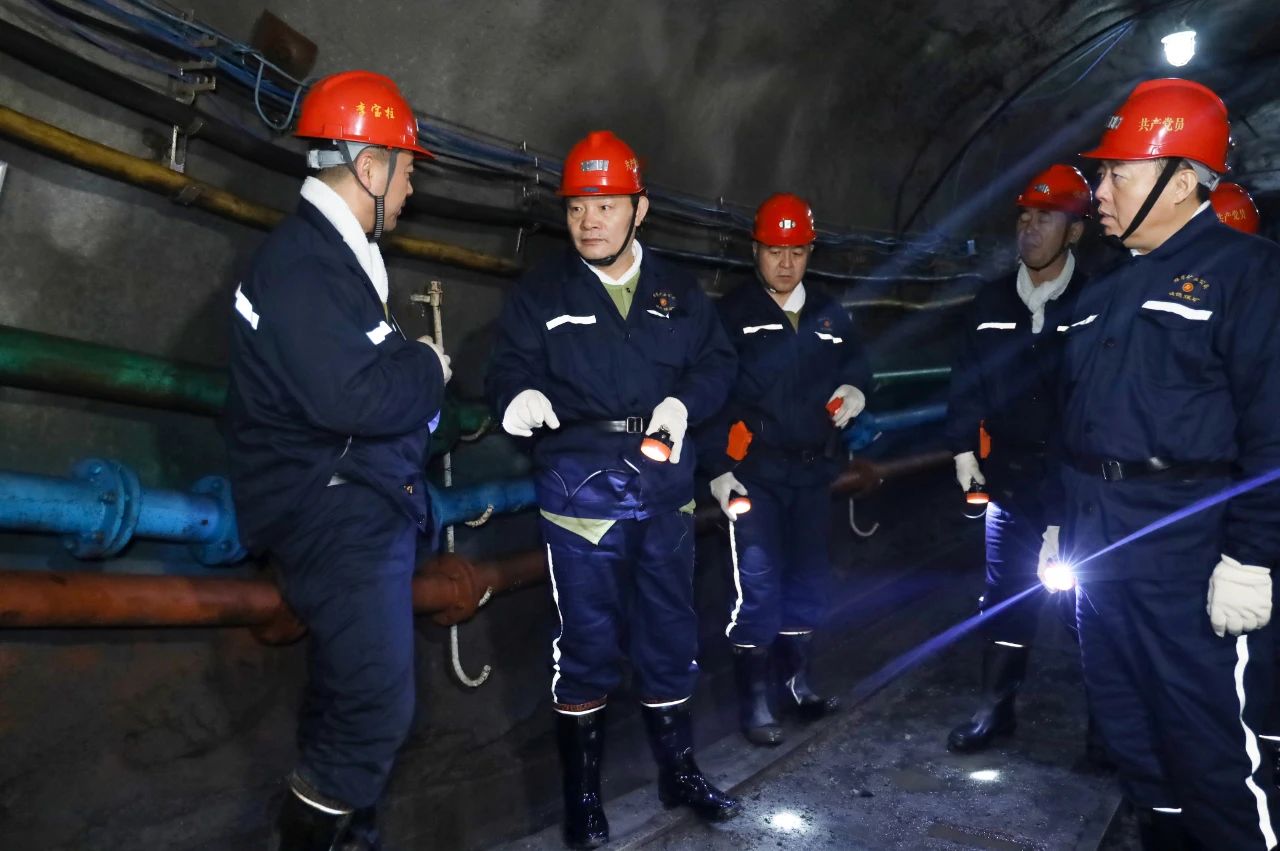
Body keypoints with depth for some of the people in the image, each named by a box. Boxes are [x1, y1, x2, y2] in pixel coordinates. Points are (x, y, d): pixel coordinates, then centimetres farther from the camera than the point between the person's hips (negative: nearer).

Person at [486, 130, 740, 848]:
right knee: (586, 644, 3)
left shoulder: (678, 292, 9)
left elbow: (719, 363, 10)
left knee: (671, 635, 13)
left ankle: (679, 771, 32)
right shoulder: (541, 292, 2)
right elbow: (509, 369, -4)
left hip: (666, 491, 3)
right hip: (581, 493, -3)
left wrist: (684, 402, -10)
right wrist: (523, 397, -28)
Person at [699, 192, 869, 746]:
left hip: (812, 471, 5)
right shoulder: (733, 314, -4)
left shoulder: (829, 315, 11)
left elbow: (855, 365, 24)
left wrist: (854, 390, -1)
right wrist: (717, 467, -14)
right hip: (754, 472, -5)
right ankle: (755, 701, 9)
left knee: (808, 581, 13)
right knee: (757, 588, -4)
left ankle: (798, 680, 30)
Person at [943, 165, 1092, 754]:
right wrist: (964, 451, 4)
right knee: (1004, 594, 10)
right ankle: (997, 707, 23)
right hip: (1010, 474, 4)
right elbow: (967, 380, 9)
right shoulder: (992, 303, 8)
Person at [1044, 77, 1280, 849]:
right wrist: (1063, 525, 18)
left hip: (1190, 547, -8)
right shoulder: (1108, 293, 17)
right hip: (1102, 543, 8)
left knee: (1211, 748, -1)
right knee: (1130, 731, 17)